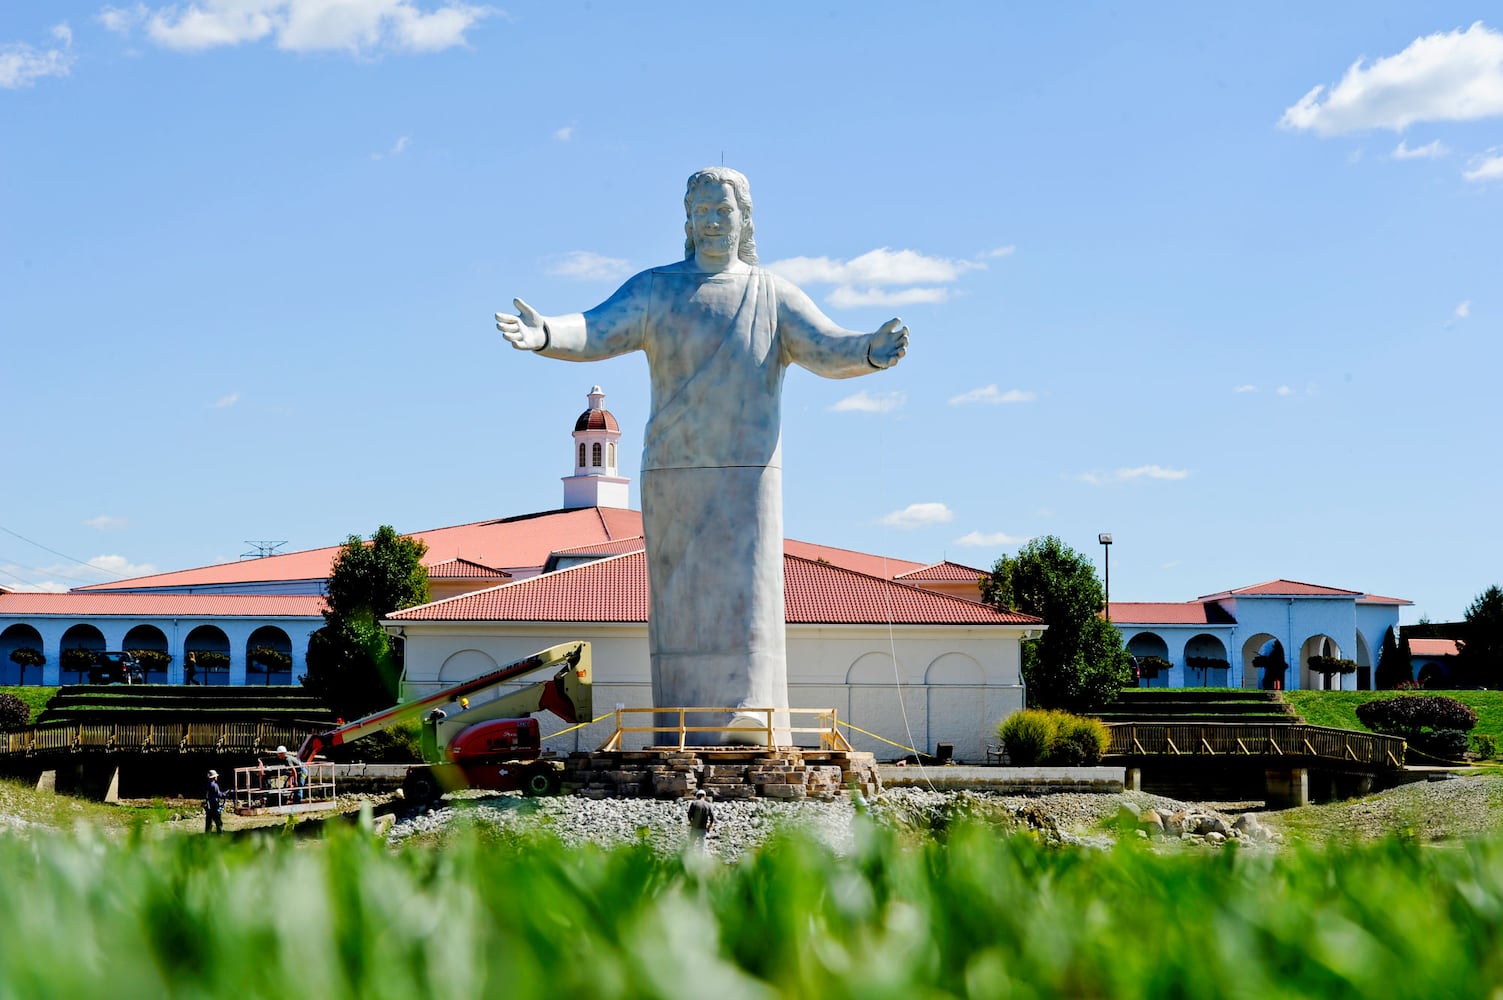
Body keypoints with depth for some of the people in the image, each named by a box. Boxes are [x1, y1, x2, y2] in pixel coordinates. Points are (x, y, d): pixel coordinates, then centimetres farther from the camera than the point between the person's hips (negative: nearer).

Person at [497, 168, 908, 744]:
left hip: (747, 477, -1)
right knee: (683, 604, -2)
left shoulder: (774, 296, 6)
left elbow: (829, 351, -6)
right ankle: (685, 736, 1)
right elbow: (597, 333, -9)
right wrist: (544, 335, -31)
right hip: (673, 476, 1)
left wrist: (872, 352, -30)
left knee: (743, 597, -10)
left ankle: (748, 727, -14)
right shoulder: (655, 289, 6)